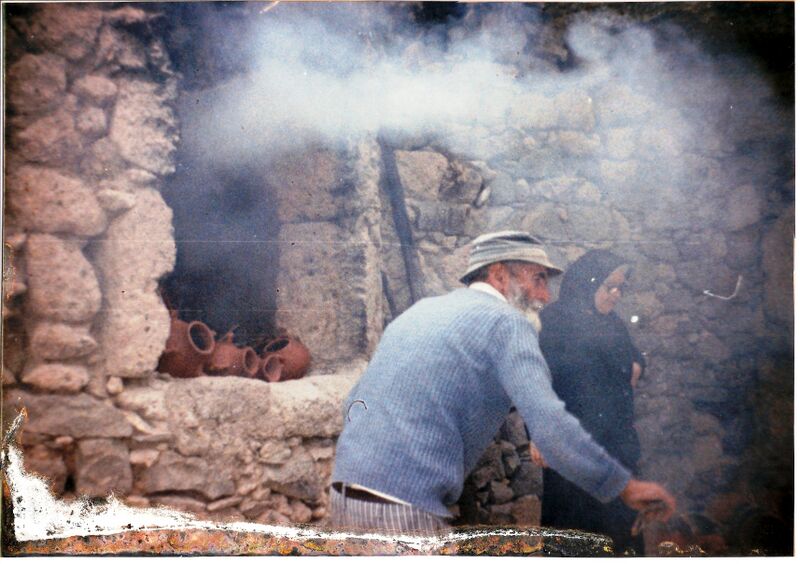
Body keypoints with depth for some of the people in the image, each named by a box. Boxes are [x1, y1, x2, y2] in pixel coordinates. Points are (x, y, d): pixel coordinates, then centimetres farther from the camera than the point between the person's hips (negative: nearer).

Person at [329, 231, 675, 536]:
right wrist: (626, 487, -6)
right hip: (404, 508, -8)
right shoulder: (506, 323, -3)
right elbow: (551, 427, -15)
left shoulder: (422, 309, 20)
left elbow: (352, 405, 21)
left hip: (343, 497, 9)